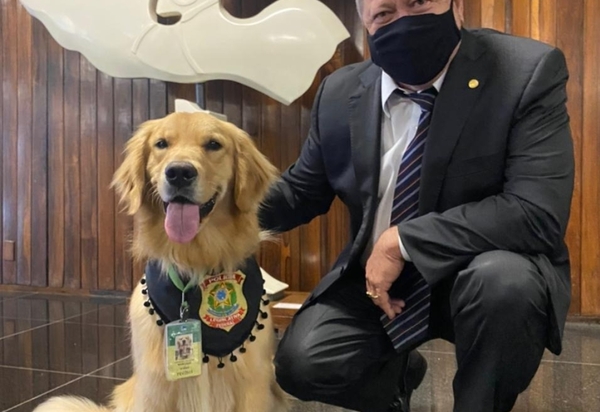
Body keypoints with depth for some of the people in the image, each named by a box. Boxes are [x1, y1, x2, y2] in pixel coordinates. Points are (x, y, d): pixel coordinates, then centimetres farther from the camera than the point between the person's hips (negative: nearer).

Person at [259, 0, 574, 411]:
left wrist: (403, 240, -26)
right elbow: (301, 192, 9)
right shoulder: (340, 93, -3)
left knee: (505, 279, -35)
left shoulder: (528, 71, -16)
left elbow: (537, 214, -26)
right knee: (301, 363, -14)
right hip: (376, 276, 4)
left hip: (492, 278, -3)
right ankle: (396, 370, 21)